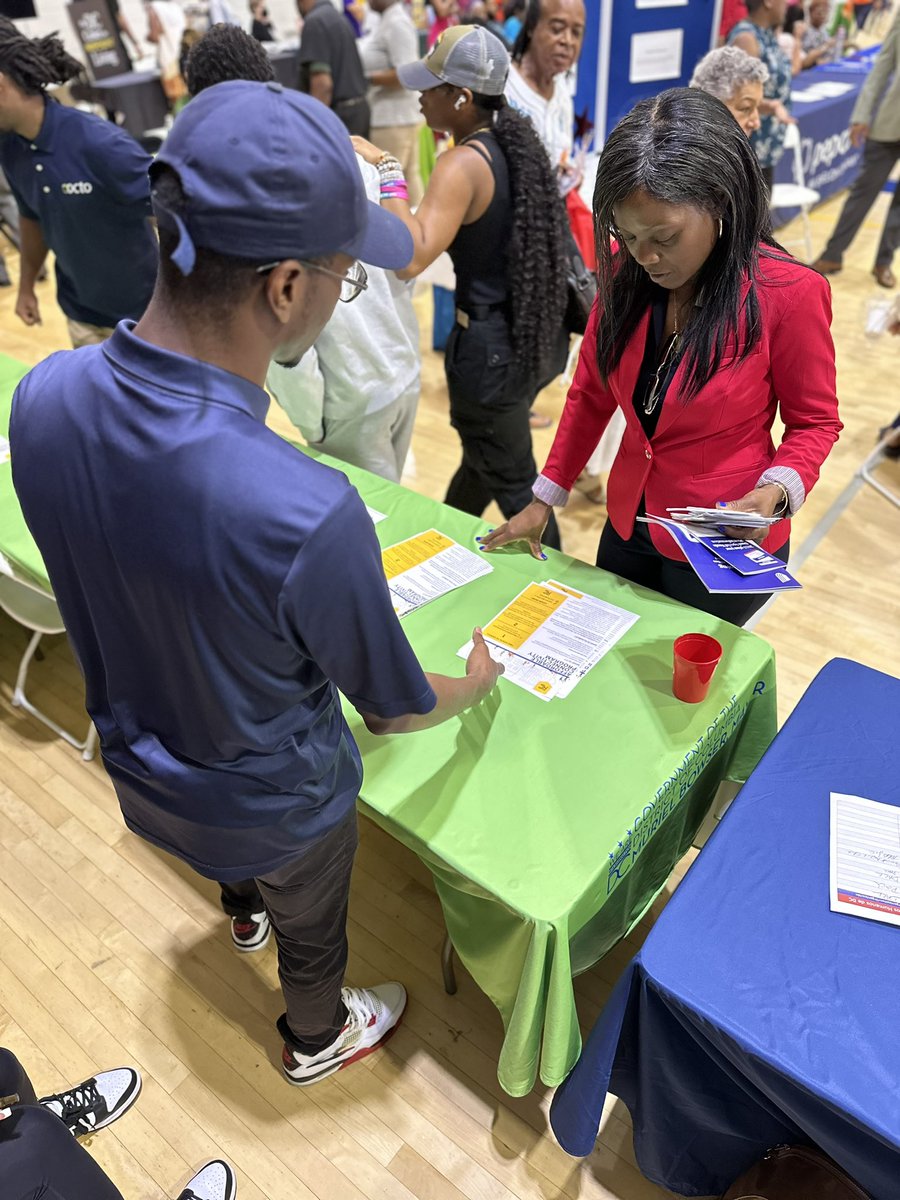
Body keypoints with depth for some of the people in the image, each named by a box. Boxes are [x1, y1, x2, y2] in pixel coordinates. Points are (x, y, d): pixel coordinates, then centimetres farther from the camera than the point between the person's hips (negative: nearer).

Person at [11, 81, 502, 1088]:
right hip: (276, 803, -5)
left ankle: (244, 914, 74)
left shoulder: (42, 399, -22)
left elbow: (114, 584, -2)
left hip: (139, 765, 5)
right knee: (310, 925, 29)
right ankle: (319, 1038, 62)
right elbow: (394, 710, -23)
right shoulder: (308, 514, -42)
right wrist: (476, 684, -1)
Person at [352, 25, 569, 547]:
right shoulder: (518, 141, 6)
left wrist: (388, 172, -25)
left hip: (492, 344, -10)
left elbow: (411, 258, -32)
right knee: (484, 454, 26)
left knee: (513, 483, 7)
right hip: (537, 333, 10)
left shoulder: (464, 164, -20)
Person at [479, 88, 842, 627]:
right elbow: (592, 391, 1)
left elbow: (815, 421, -8)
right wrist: (544, 500, 3)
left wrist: (775, 492, -27)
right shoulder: (627, 273, -8)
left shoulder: (789, 292, -21)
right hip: (628, 530, 5)